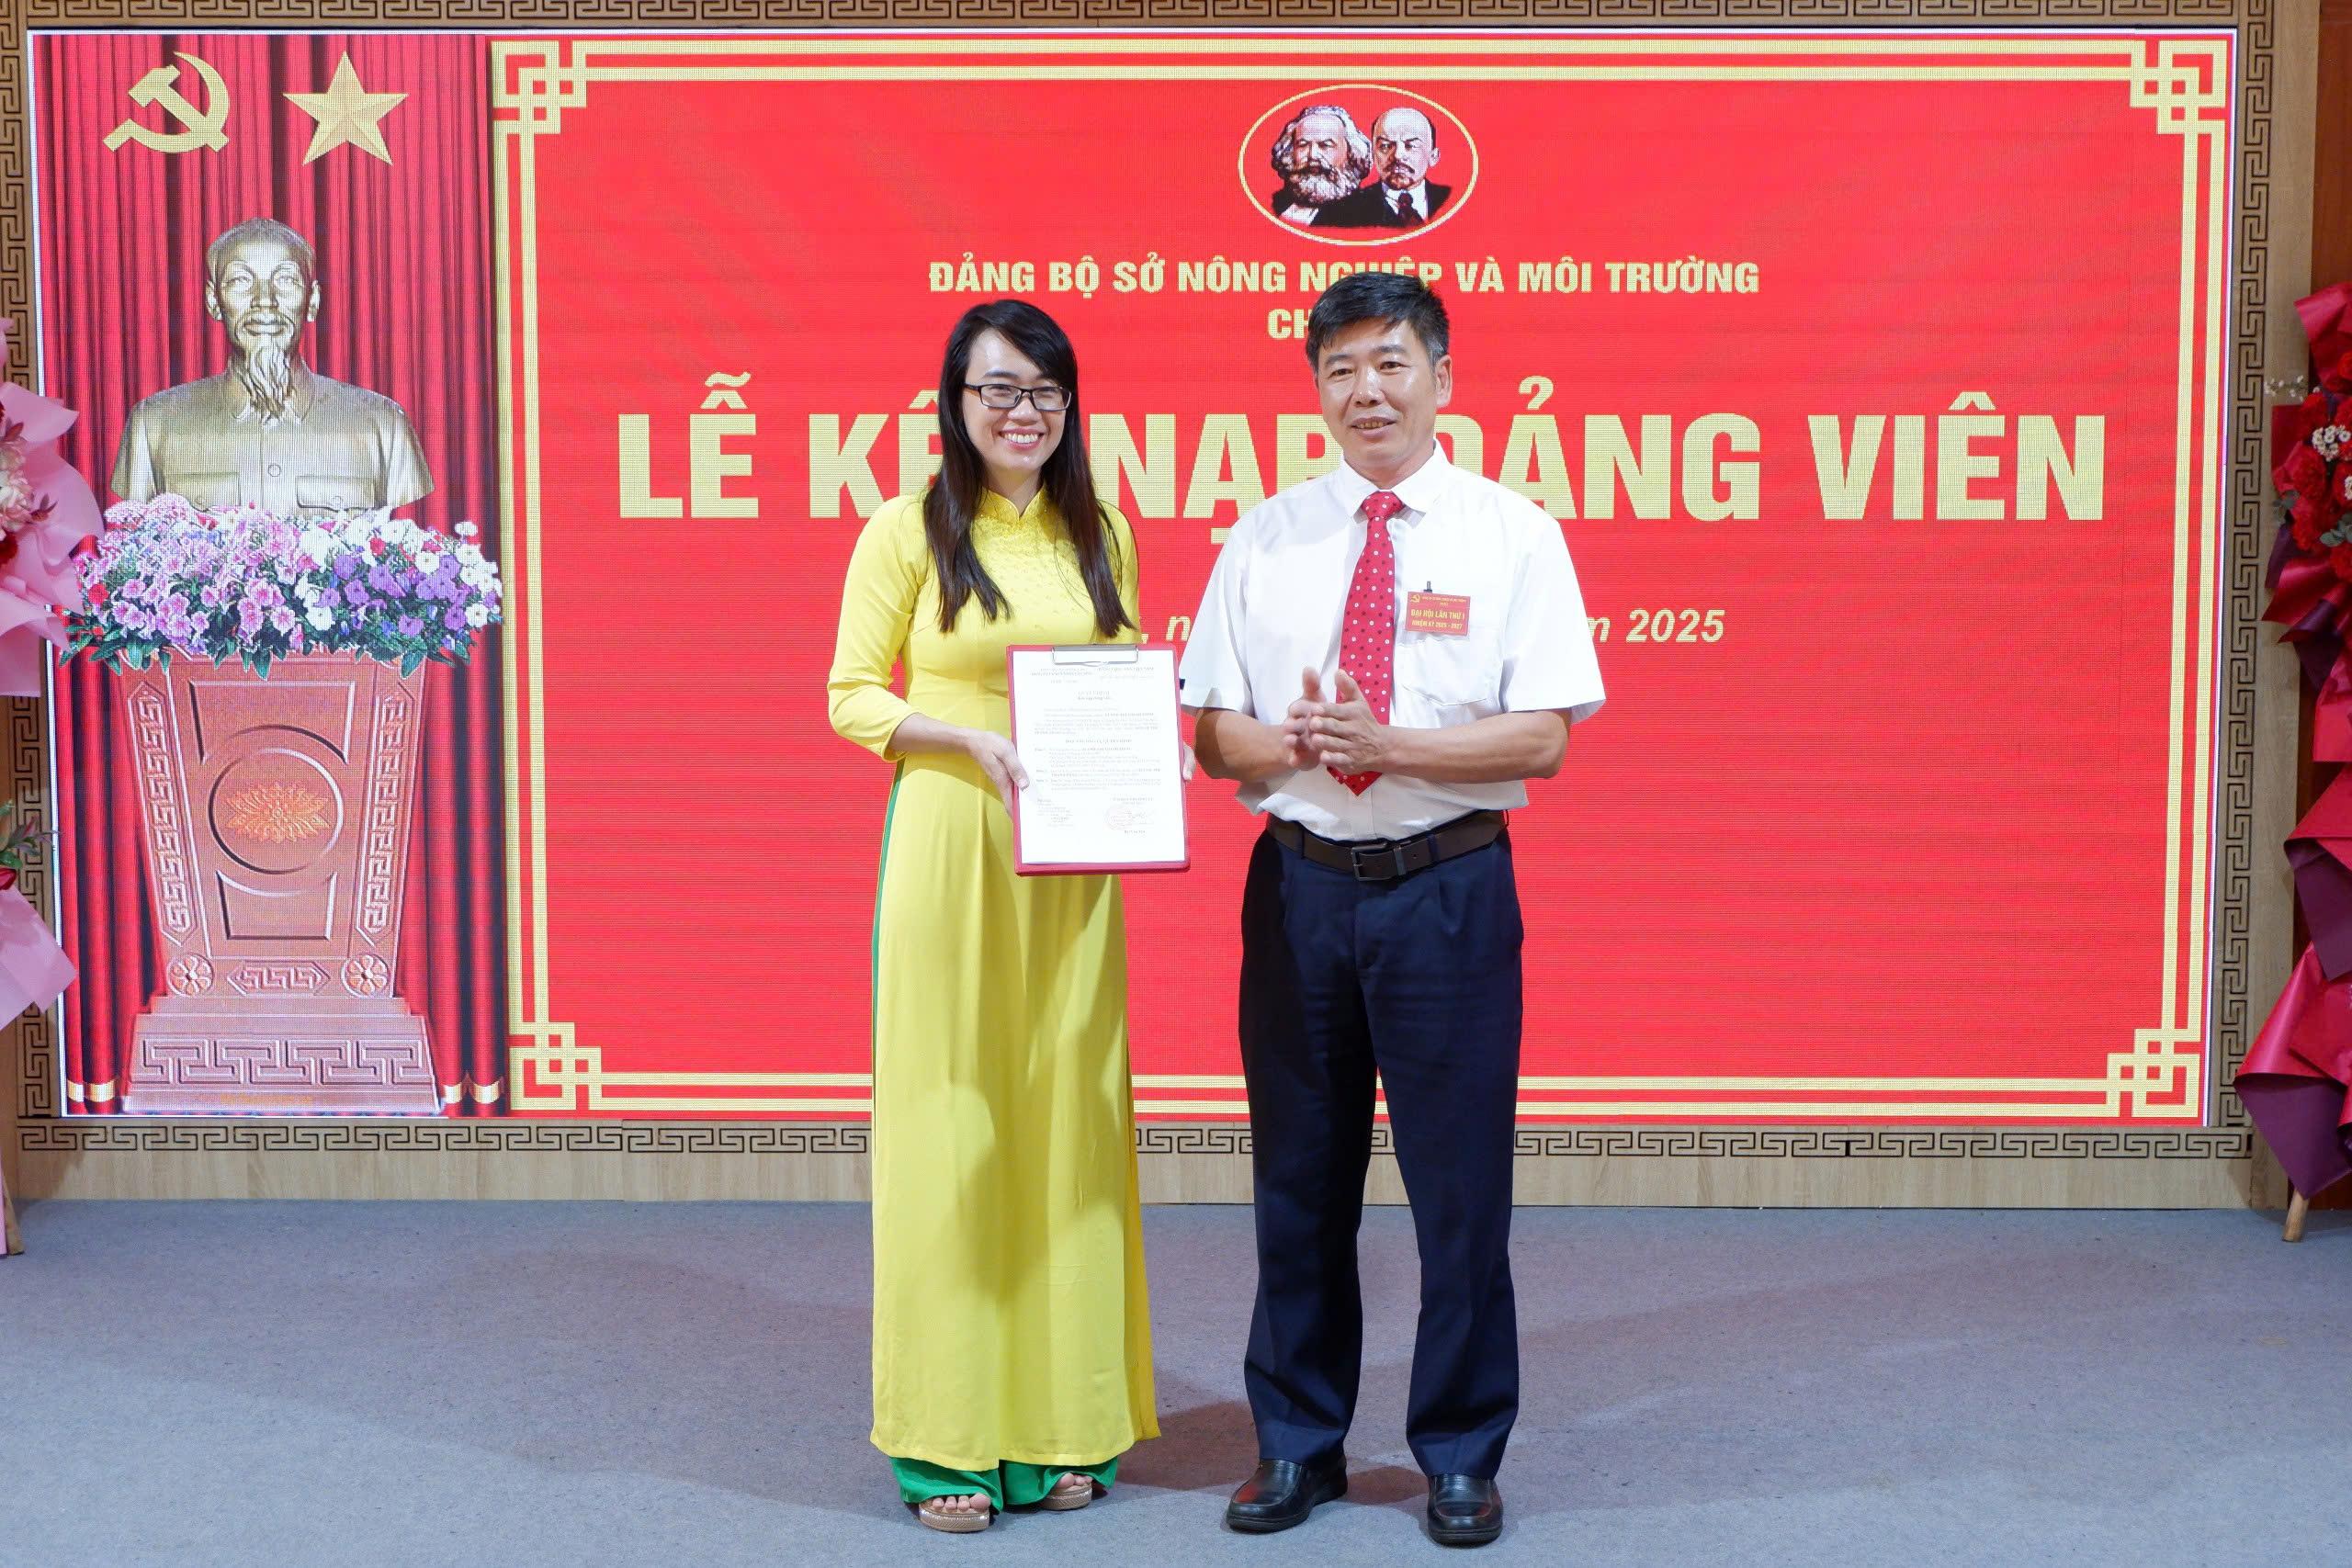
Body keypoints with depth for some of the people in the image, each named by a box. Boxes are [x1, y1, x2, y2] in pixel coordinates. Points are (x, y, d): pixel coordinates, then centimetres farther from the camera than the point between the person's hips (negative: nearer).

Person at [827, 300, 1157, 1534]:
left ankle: (1060, 1425, 18)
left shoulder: (1100, 536, 12)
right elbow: (850, 697, -3)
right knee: (950, 1123, -1)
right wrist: (977, 741, -17)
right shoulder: (907, 531, -1)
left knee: (1069, 1119, 6)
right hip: (947, 845, -4)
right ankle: (949, 1439, 8)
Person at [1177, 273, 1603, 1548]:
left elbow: (1544, 736, -8)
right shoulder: (1264, 539, 8)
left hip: (1449, 886, -2)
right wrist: (1293, 745, -15)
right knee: (1298, 1180, 10)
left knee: (1460, 1183, 3)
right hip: (1299, 881, 3)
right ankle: (1296, 1445, 27)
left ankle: (1460, 1458, 21)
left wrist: (1387, 744, -19)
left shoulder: (1511, 533, 0)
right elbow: (1212, 732, 6)